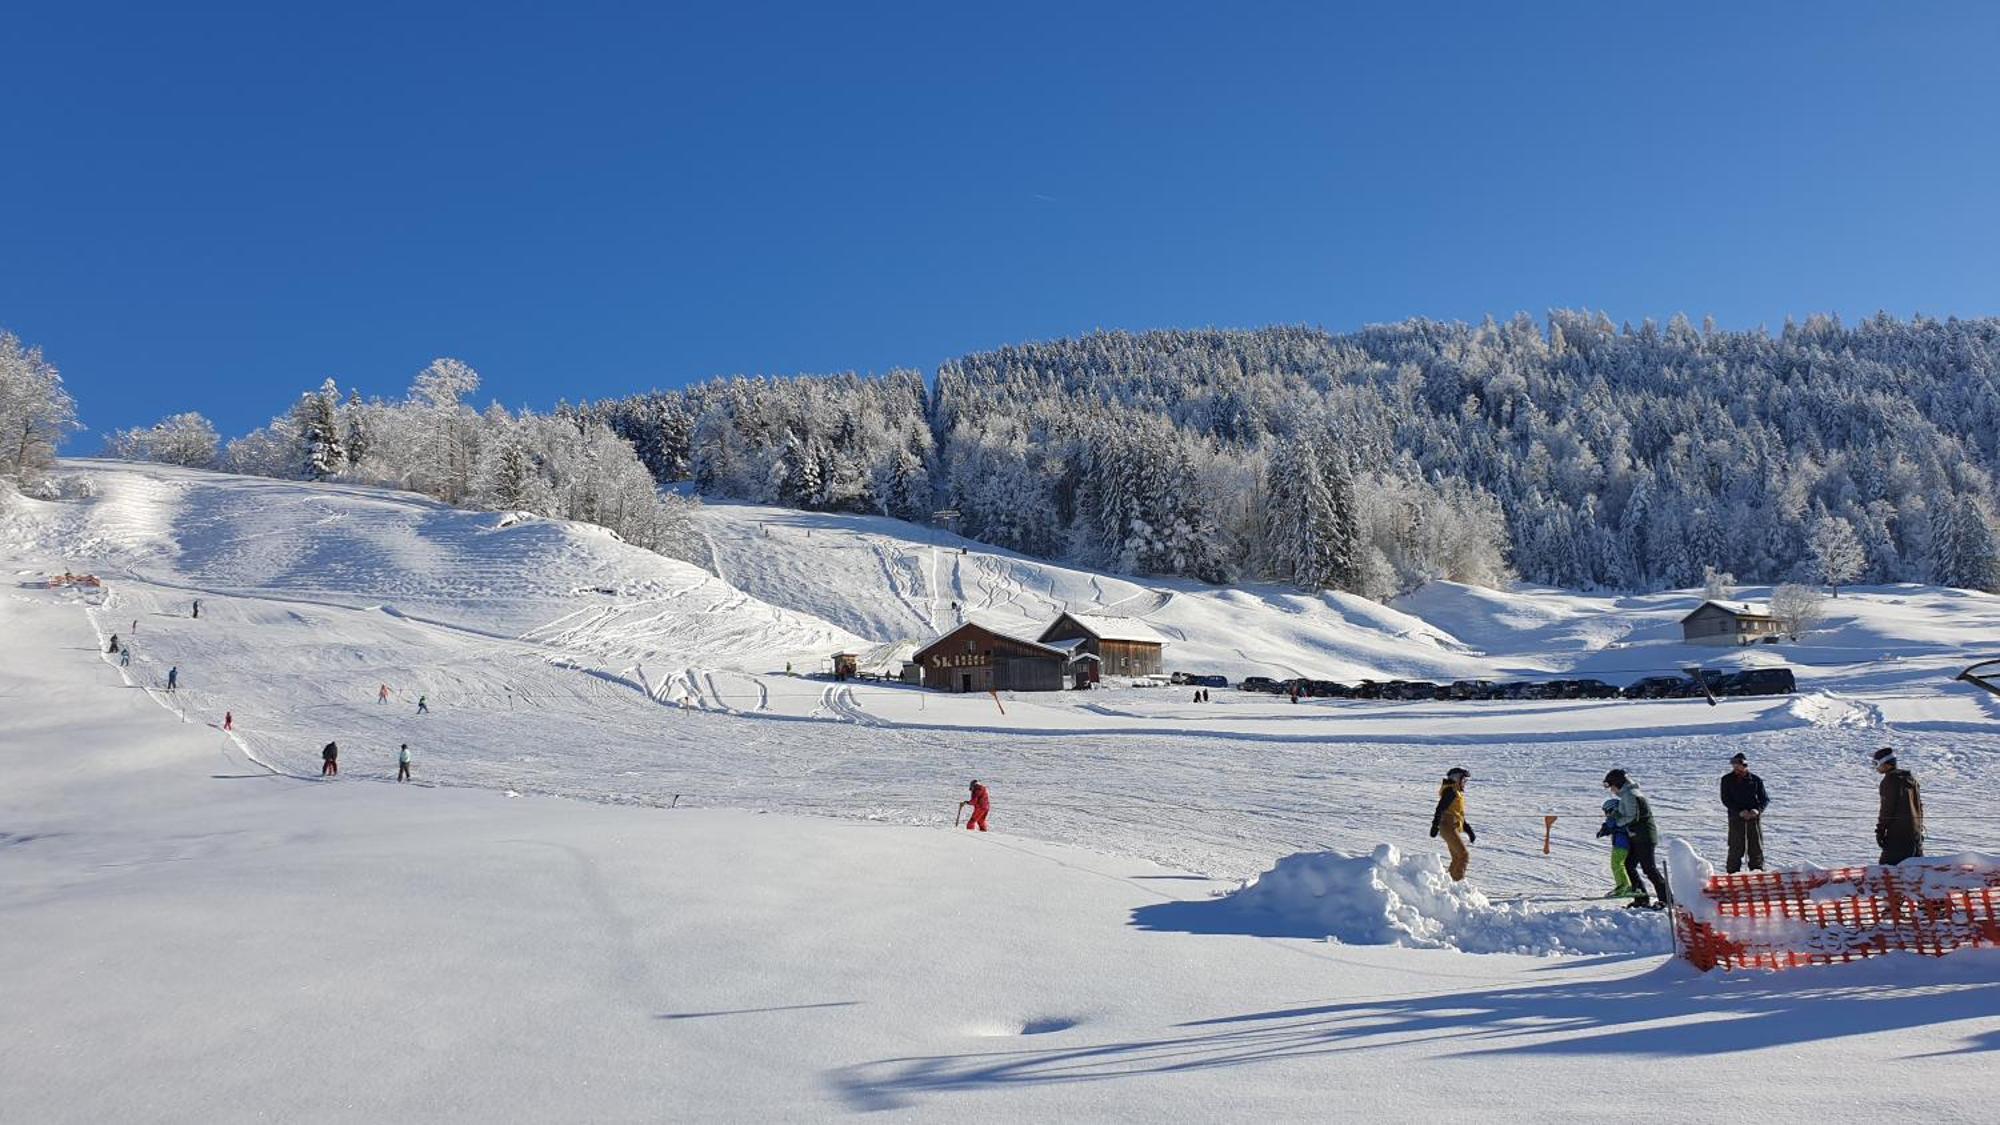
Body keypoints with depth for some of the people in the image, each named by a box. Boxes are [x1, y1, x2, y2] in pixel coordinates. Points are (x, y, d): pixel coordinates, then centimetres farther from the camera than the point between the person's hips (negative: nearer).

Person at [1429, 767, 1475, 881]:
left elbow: (1460, 816, 26)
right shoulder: (1450, 791, -10)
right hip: (1449, 828, -10)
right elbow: (1440, 808, -20)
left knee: (1457, 857, 12)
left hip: (1452, 829, 10)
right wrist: (1435, 825, -26)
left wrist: (1469, 831, 22)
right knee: (1463, 855, -12)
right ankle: (1458, 880, -13)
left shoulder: (1457, 793, 21)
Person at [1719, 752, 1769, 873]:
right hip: (1736, 817, -1)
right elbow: (1725, 799, -3)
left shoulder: (1756, 780, 3)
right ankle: (1733, 874, 5)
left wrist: (1758, 809, -15)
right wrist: (1740, 811, -16)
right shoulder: (1727, 780, 1)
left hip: (1754, 817, 1)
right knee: (1736, 848, -2)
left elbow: (1765, 798, 5)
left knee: (1756, 847, 5)